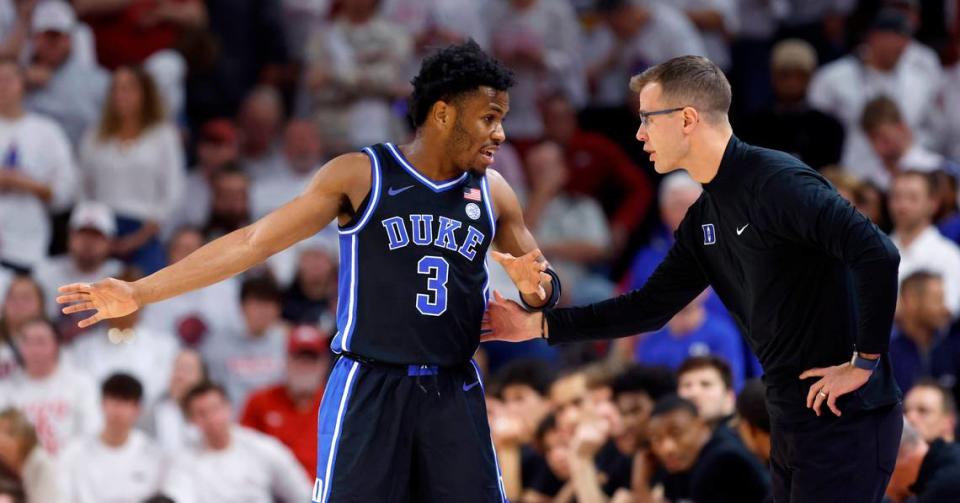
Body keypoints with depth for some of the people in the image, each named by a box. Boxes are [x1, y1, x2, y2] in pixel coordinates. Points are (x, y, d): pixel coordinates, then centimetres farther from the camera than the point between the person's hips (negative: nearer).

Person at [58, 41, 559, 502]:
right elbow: (252, 242, -4)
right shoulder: (360, 175, -5)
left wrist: (535, 286, -8)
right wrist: (139, 292, -7)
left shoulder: (492, 192, 7)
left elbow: (543, 283, 19)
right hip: (368, 387, -4)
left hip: (453, 392, 4)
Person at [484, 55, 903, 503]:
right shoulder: (704, 218, 12)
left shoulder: (776, 182, -18)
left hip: (843, 417, -9)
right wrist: (539, 324, 15)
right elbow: (650, 306, 18)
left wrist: (865, 362, -21)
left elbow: (877, 255, -27)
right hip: (792, 419, 9)